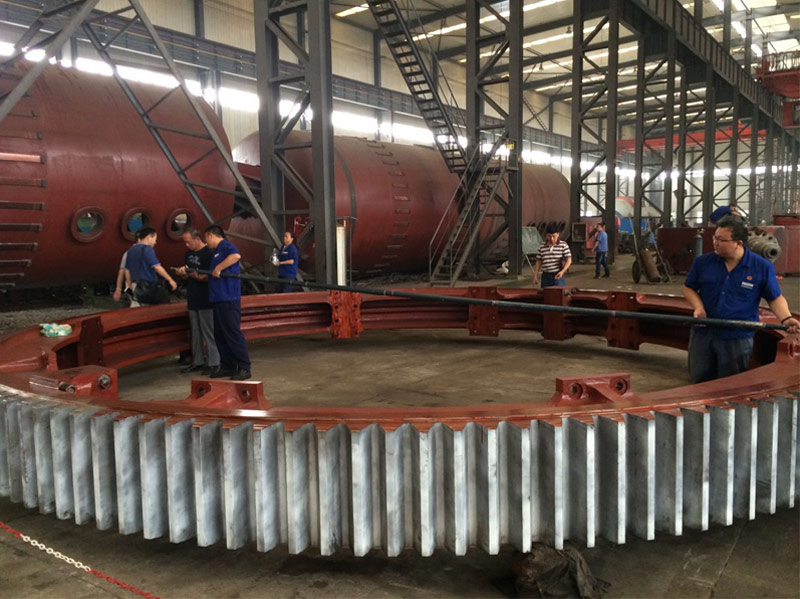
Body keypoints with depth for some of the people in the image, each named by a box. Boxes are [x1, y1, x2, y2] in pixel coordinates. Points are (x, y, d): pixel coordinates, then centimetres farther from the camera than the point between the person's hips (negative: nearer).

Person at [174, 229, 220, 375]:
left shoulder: (209, 253, -11)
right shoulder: (189, 253, 14)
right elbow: (187, 274, 19)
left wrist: (195, 275, -28)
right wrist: (182, 272, -2)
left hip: (206, 301, -8)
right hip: (192, 299, 8)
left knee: (208, 333, -5)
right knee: (195, 332, 12)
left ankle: (213, 363, 1)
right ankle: (197, 362, 20)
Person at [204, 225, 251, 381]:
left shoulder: (226, 246, -6)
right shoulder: (216, 252, 23)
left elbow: (236, 256, -30)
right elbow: (210, 276, 29)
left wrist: (218, 268, -22)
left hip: (228, 299, -10)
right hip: (218, 299, 10)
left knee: (233, 334, -9)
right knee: (220, 334, 12)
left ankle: (244, 368, -5)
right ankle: (227, 366, 20)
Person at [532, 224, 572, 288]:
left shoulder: (563, 245, -1)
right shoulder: (542, 247, 6)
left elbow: (569, 260, -5)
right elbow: (538, 261, 10)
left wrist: (562, 271, -20)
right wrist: (535, 276, 4)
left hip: (558, 276, -2)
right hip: (545, 276, 3)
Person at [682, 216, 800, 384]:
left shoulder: (762, 267, -6)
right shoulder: (702, 262, -2)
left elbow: (775, 298, 1)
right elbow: (689, 288, 9)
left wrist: (786, 318, -16)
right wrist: (698, 307, -9)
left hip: (738, 338, -2)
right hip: (703, 332, 2)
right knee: (699, 380, 13)